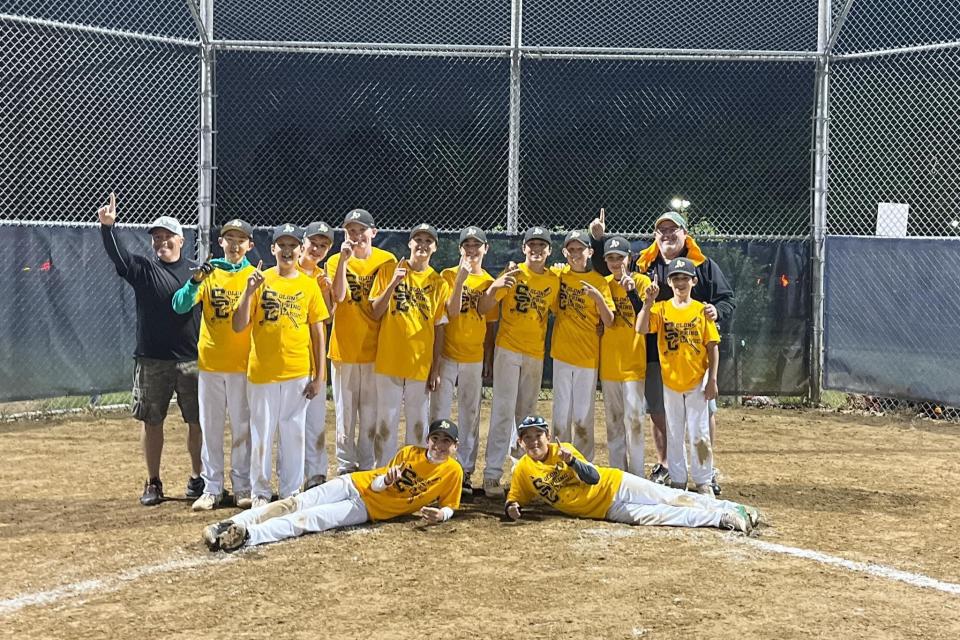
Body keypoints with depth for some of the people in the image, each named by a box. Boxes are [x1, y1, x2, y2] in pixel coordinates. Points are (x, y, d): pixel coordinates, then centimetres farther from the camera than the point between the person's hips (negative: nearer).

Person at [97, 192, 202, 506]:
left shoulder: (196, 272, 7)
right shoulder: (143, 268, 2)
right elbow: (117, 254, -17)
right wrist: (107, 227, -35)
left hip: (192, 361, 1)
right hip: (152, 360, -1)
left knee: (198, 421, 6)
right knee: (152, 422, 5)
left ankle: (198, 478, 21)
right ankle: (153, 483, 17)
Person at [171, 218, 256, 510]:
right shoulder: (208, 273, 3)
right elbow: (180, 306, -9)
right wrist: (195, 281, -25)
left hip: (243, 365, -1)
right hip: (210, 363, 1)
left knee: (242, 427, 7)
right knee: (210, 428, 6)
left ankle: (242, 487, 16)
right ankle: (211, 489, 14)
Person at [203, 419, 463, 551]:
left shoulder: (452, 471, -2)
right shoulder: (409, 453, 4)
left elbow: (449, 506, 4)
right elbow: (376, 485, 5)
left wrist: (441, 515, -21)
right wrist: (386, 479, -19)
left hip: (366, 509, -3)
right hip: (354, 484, 3)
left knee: (307, 519, -23)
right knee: (295, 504, -16)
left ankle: (246, 536, -40)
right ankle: (229, 525, -22)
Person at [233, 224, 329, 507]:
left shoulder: (309, 285, 4)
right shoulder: (260, 280, 0)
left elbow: (317, 332, 6)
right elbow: (238, 326, -5)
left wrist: (319, 375, 2)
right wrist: (249, 291, -19)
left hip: (298, 372, 1)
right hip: (262, 372, -1)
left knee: (293, 434, 8)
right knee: (261, 434, 6)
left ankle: (291, 492, 18)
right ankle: (260, 492, 18)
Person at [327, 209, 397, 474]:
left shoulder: (387, 260, 1)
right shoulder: (336, 261, 0)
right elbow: (339, 296, -16)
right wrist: (344, 259, -20)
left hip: (375, 346, 0)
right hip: (344, 346, 0)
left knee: (371, 411, 5)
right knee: (345, 409, 6)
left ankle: (367, 465, 15)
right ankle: (346, 465, 15)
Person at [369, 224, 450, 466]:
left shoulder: (439, 282, 5)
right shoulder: (389, 271, 3)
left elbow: (439, 327, 6)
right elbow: (375, 313, -1)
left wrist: (436, 366, 2)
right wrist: (393, 284, -13)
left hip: (422, 362, 1)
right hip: (389, 359, -1)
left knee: (418, 422, 7)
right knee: (386, 420, 2)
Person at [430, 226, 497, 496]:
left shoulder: (489, 282, 7)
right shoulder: (449, 275, -2)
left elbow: (489, 324, 10)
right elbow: (451, 312, -14)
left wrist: (488, 359, 8)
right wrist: (461, 278, -22)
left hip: (474, 358, 3)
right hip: (447, 354, -3)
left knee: (470, 416, 7)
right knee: (439, 413, -1)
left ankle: (465, 472, 14)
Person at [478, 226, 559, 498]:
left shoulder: (554, 280, 5)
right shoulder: (513, 274, -6)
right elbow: (483, 309, -10)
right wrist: (494, 287, -28)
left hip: (536, 354, 4)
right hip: (508, 350, -4)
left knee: (526, 414, 13)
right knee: (503, 411, -11)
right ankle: (492, 475, -10)